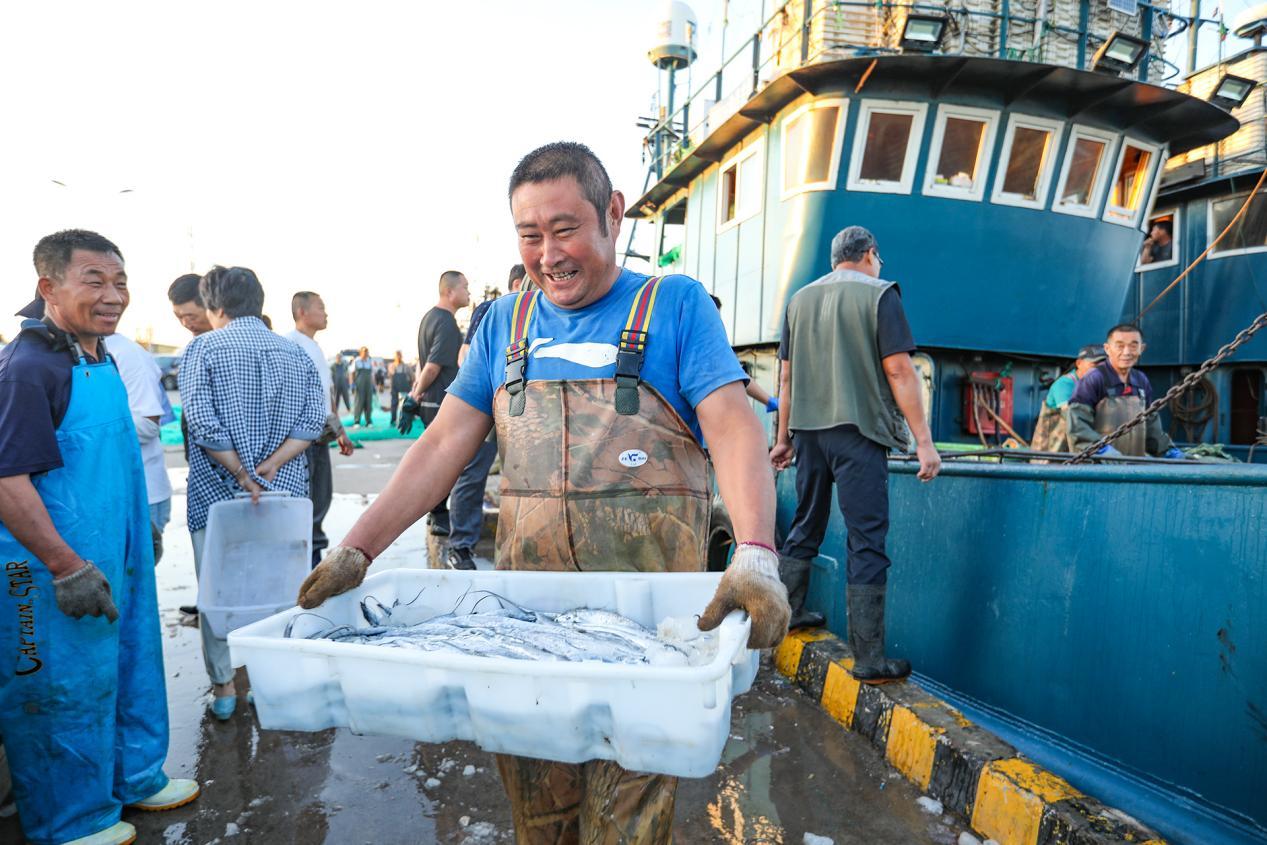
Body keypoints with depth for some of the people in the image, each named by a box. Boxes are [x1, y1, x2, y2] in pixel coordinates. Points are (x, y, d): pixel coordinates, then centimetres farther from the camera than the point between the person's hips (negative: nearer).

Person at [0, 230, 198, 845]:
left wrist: (139, 536, 21)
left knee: (130, 667, 21)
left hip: (114, 561, 9)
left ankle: (134, 778, 41)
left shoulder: (101, 360, 7)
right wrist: (68, 568, -22)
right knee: (64, 689, 9)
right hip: (56, 572, -8)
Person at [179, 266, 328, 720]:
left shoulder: (204, 348, -4)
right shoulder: (295, 352, 6)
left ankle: (223, 687, 21)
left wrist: (241, 472, -13)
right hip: (284, 493, 3)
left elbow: (201, 419, -16)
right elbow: (313, 420, -4)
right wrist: (270, 466, -11)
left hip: (216, 491, -3)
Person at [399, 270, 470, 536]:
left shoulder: (430, 317, 15)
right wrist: (415, 397, -11)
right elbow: (433, 367, -21)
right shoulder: (447, 324, -17)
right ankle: (440, 517, 3)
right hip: (441, 402, -10)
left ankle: (436, 511, 26)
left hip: (429, 401, 10)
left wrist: (414, 396, 19)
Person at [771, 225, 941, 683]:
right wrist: (924, 441, -9)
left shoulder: (801, 299, 12)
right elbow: (898, 371, -10)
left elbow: (786, 375, 12)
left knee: (806, 525, 19)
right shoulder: (879, 294, -3)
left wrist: (784, 438, 19)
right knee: (867, 538, -2)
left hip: (808, 431, 6)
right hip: (857, 430, -5)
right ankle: (869, 658, 2)